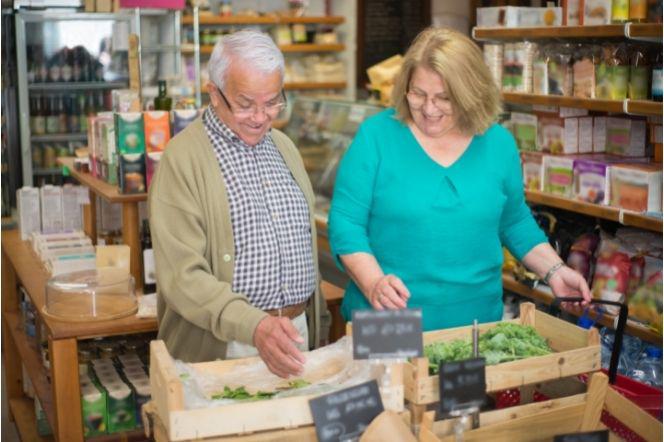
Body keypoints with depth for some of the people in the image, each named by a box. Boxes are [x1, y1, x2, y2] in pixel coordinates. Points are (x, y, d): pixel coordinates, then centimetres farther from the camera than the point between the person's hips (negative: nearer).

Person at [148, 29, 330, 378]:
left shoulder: (284, 147, 10)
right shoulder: (182, 159, -12)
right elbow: (182, 276, -19)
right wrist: (255, 326, -30)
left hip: (296, 334, 6)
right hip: (224, 347, -5)